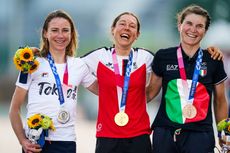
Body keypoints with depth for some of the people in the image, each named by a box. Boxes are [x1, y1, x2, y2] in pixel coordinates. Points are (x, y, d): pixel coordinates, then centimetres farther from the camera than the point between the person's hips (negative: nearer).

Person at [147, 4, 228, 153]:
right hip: (165, 133, 1)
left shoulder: (214, 61, 4)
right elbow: (151, 91, 15)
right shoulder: (163, 57, 4)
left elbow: (220, 101, 13)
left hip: (199, 134, -1)